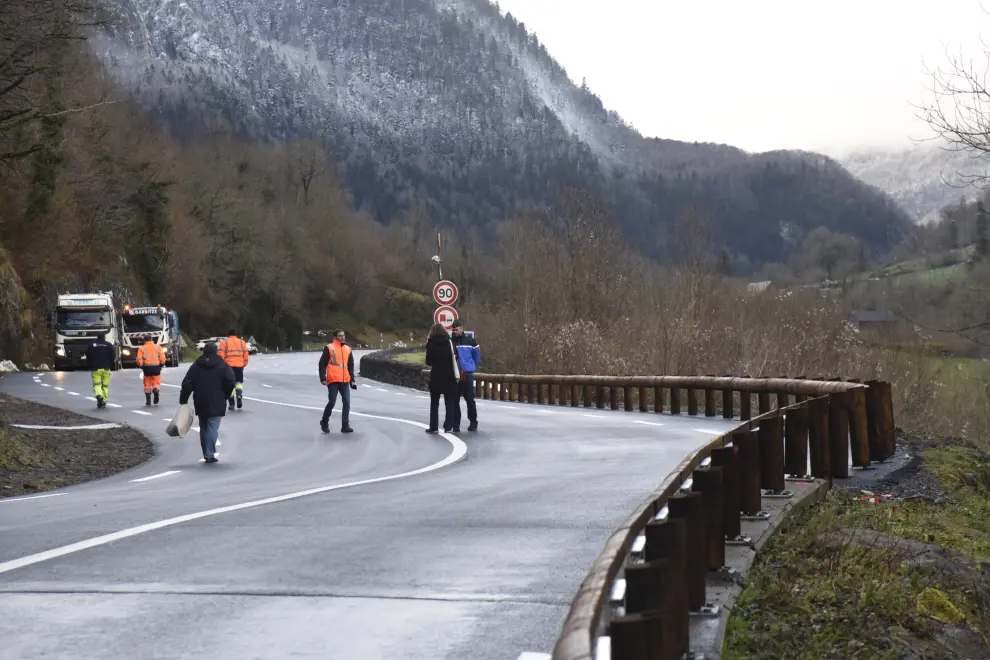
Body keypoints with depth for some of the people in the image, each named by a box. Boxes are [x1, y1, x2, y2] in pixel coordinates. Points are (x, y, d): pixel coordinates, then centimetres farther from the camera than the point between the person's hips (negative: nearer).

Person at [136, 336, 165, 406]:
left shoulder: (142, 348, 6)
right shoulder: (158, 347, 7)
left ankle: (148, 401, 5)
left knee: (147, 385, 8)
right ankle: (156, 390, -27)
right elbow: (162, 357, -3)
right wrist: (162, 364, 8)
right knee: (156, 382, 6)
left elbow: (139, 359, -4)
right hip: (156, 367, 0)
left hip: (147, 367, 0)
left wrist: (141, 366, 9)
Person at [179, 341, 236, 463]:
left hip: (200, 403, 3)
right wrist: (226, 396, 7)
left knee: (203, 429, 14)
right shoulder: (223, 365, -2)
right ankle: (209, 454, -14)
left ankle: (206, 453, 17)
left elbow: (187, 384, 1)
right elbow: (231, 382, -8)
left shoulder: (196, 365, 6)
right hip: (216, 403, -3)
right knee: (213, 428, -5)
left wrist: (183, 401, 3)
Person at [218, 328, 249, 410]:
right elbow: (245, 354, 8)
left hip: (228, 365, -1)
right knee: (239, 382, 13)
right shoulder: (242, 342, 10)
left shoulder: (224, 342, 2)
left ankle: (231, 403, 1)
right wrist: (245, 364, 17)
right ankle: (239, 396, -14)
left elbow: (221, 354, -5)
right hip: (239, 366, 2)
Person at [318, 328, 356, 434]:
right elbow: (322, 364, -1)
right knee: (331, 402, -5)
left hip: (345, 381, 5)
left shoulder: (348, 349, 16)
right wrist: (323, 378, -9)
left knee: (347, 403, -2)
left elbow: (351, 366, 22)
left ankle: (345, 426, 3)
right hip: (333, 381, -5)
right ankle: (324, 422, 16)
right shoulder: (329, 348, 0)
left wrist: (352, 380, 16)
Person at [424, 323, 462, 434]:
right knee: (450, 402, 6)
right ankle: (449, 426, 0)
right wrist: (457, 374, -4)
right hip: (448, 375, 0)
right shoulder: (448, 341, -1)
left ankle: (433, 427, 6)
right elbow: (454, 358, -7)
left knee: (434, 402, 9)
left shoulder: (431, 343, 0)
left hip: (436, 375, 0)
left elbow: (429, 362, 1)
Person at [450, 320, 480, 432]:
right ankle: (455, 423, 9)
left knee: (470, 399, 1)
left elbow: (477, 355, 7)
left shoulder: (470, 340, -1)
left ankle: (473, 422, 12)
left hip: (467, 374, -2)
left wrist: (472, 367, 8)